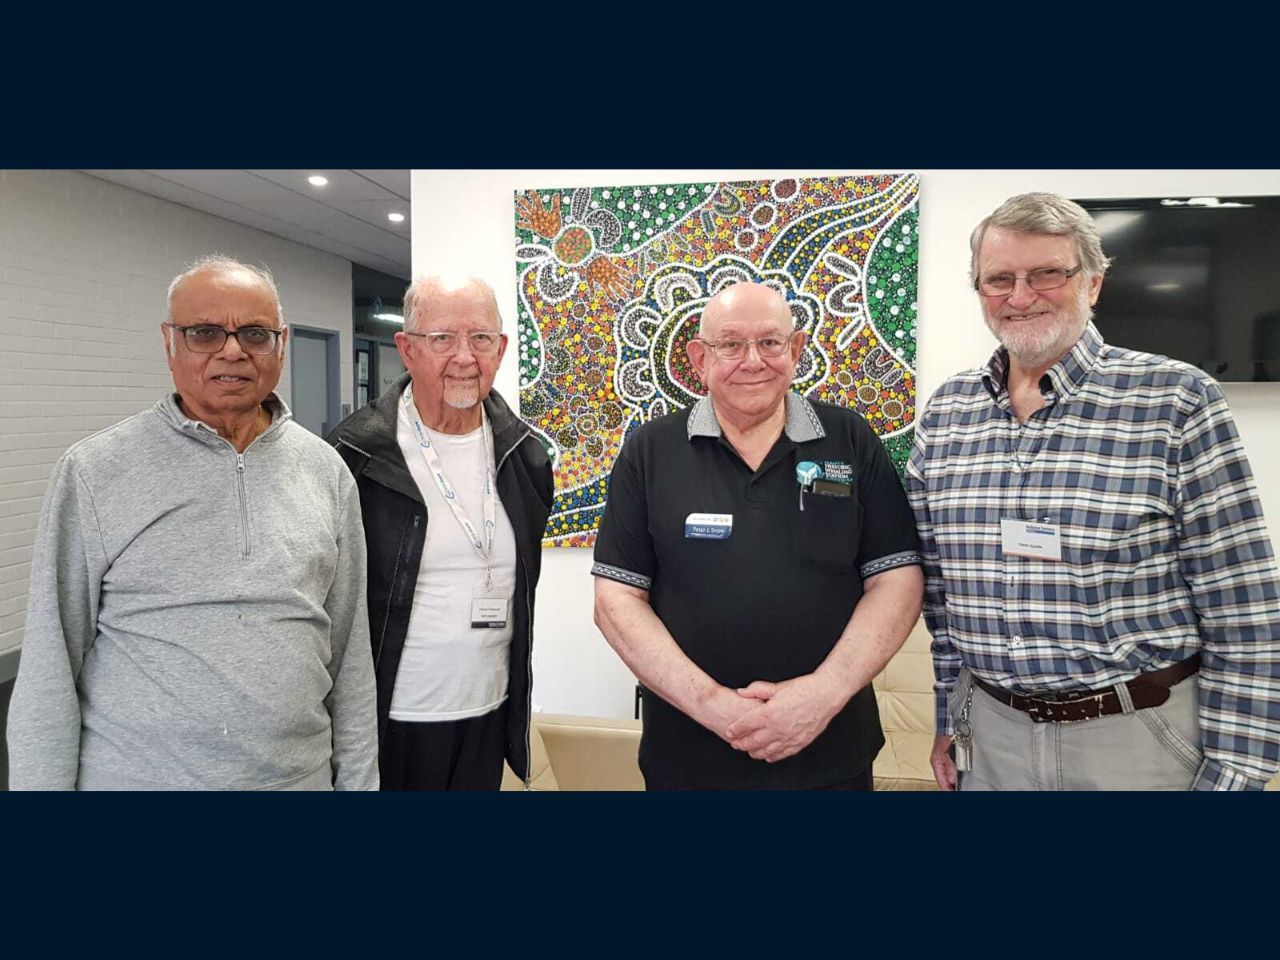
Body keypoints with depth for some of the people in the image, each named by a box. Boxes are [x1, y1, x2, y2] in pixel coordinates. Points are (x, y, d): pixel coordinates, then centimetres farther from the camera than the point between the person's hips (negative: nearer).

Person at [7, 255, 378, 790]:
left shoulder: (326, 472, 1)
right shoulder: (92, 474, -7)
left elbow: (350, 651, 3)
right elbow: (50, 667, -4)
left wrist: (358, 780, 4)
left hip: (300, 775, 2)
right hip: (135, 774, -2)